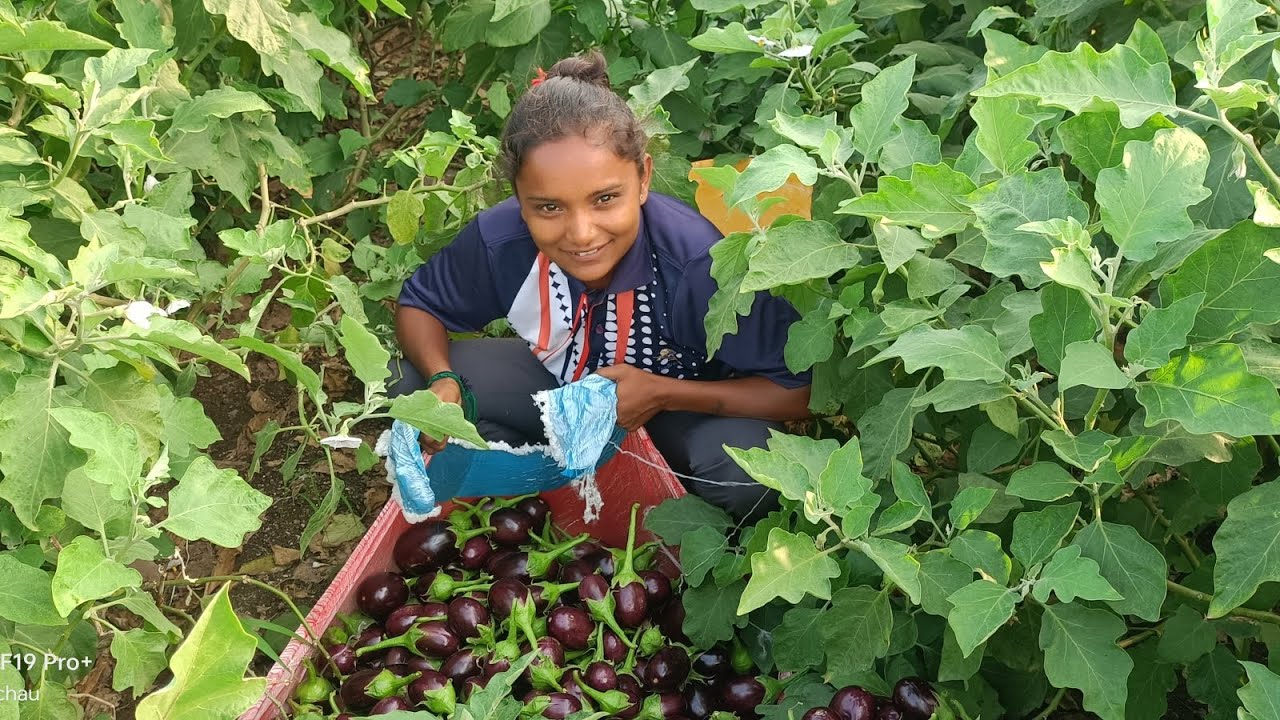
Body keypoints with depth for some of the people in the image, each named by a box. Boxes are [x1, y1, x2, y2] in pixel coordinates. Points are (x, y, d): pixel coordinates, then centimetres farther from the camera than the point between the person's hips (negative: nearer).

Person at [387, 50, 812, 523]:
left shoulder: (698, 262, -36)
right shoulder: (497, 239, -27)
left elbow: (799, 390, -27)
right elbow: (419, 305, -6)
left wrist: (664, 394, -35)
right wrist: (442, 381, -28)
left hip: (685, 402, -3)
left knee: (746, 473, -36)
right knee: (410, 381, -15)